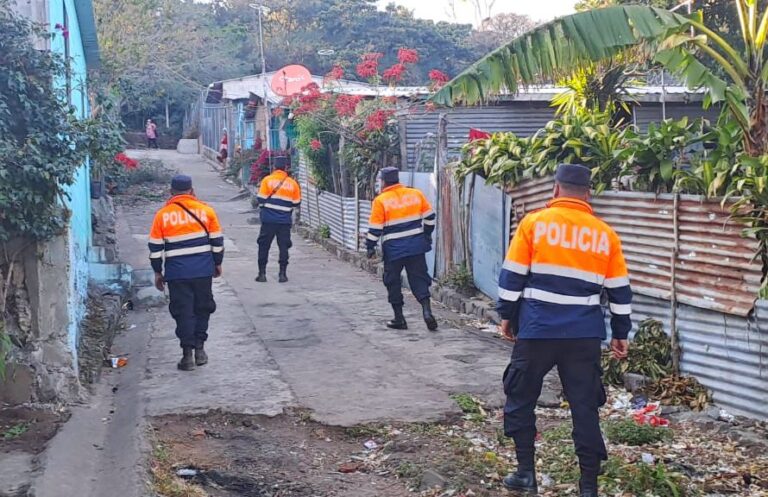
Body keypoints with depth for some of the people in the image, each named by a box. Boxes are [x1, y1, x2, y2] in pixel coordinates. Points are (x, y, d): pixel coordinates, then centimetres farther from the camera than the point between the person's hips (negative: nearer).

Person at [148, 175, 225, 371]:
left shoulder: (162, 215, -1)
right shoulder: (206, 210, 1)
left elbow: (155, 247, 1)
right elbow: (217, 240, 5)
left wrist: (158, 272, 11)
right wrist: (217, 263, 18)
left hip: (176, 272, -1)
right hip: (203, 270, 1)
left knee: (183, 311, 4)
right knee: (202, 308, 16)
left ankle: (188, 355, 2)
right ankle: (199, 348, 17)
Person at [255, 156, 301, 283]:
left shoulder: (267, 180, -4)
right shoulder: (292, 183, 1)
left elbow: (261, 199, -5)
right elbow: (296, 203, 7)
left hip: (269, 219, -1)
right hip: (285, 220, 1)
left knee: (264, 246, 8)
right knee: (283, 246, 7)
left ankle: (262, 273, 8)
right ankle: (283, 274, 5)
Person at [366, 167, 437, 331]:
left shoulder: (380, 201, -8)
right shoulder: (416, 194, 3)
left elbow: (375, 228, -8)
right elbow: (429, 217, 9)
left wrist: (370, 247, 3)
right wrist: (426, 235, 22)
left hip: (393, 248, -3)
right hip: (416, 246, 3)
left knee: (393, 282, 10)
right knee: (419, 278, 7)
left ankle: (399, 318, 12)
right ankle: (427, 311, -10)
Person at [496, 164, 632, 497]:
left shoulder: (534, 223, -2)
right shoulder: (605, 235, 6)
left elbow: (512, 277, -2)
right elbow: (619, 292, 9)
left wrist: (507, 316, 9)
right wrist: (620, 334, 17)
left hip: (537, 329, -2)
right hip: (585, 334, 2)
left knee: (521, 398, 14)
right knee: (585, 407, 7)